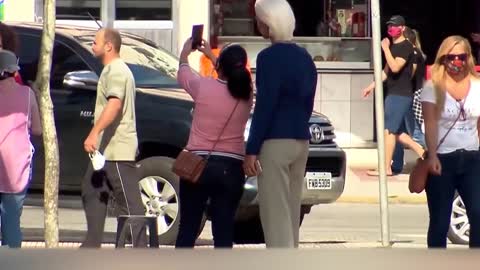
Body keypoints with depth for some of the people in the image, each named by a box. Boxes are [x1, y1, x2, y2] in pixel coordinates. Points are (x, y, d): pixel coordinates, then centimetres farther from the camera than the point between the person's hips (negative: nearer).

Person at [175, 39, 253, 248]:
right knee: (224, 231, 3)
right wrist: (211, 55, 37)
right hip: (231, 169, 2)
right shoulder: (246, 93, 0)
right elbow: (233, 79, 23)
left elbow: (183, 73, 12)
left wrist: (185, 53, 34)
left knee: (187, 229, 5)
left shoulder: (203, 86, -9)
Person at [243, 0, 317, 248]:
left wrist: (252, 150, -14)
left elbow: (264, 106, -15)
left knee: (275, 215, -8)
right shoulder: (304, 58, 13)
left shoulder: (269, 57, -12)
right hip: (301, 141, 8)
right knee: (290, 213, 12)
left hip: (275, 141, -8)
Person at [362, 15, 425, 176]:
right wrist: (372, 86, 21)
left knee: (389, 130, -8)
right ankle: (424, 155, 16)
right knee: (398, 132, 11)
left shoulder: (406, 46, -13)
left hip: (401, 95, -10)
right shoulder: (392, 46, 16)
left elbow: (395, 67, -26)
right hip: (394, 94, 10)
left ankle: (386, 168, -5)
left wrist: (385, 48, -21)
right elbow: (387, 70, 24)